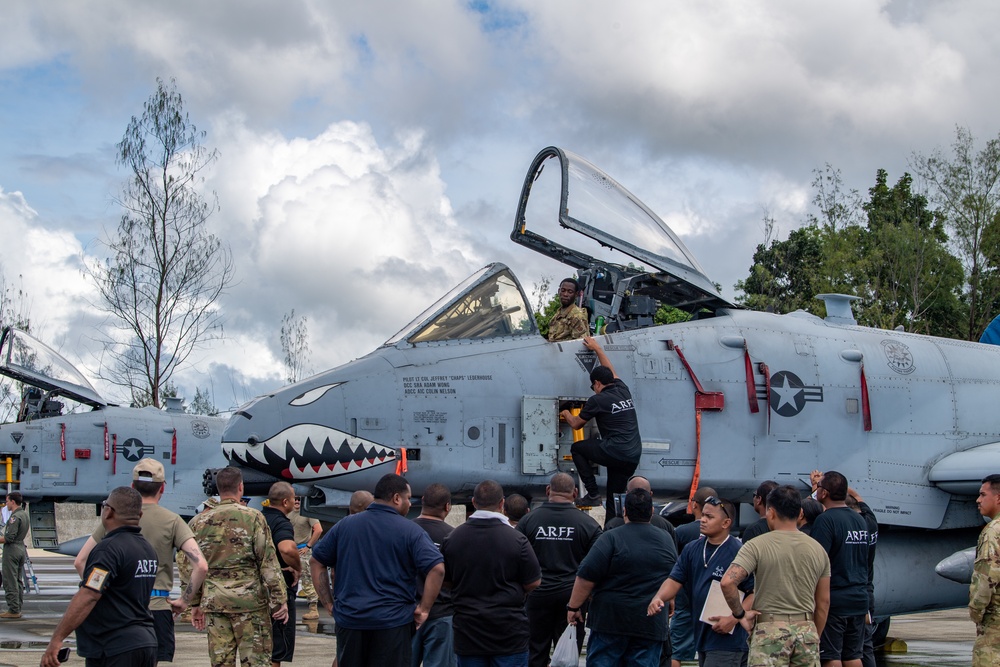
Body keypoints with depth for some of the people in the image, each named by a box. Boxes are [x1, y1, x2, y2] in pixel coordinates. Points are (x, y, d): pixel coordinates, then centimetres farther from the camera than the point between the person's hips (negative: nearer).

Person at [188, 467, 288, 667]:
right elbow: (268, 562, -7)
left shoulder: (199, 522, 7)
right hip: (250, 599, -3)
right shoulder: (253, 517, -5)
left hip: (214, 602, 4)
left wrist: (196, 604, 18)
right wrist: (279, 599, -3)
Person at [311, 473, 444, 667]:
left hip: (349, 620, 4)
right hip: (393, 621, -3)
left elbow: (317, 562, 11)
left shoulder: (345, 525, 6)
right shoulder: (410, 531, -6)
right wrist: (423, 609, -9)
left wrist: (329, 603, 10)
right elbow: (437, 569, -17)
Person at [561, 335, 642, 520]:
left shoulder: (597, 400, -4)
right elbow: (611, 372, 35)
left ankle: (593, 495, 11)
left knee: (577, 449, 17)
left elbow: (576, 424, 10)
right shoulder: (623, 391, 13)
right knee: (615, 496, 15)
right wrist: (597, 348, 45)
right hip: (634, 457, 7)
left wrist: (566, 414, 32)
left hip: (614, 453, -6)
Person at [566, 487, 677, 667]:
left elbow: (586, 577, -13)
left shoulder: (612, 538, -9)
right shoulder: (667, 541, 7)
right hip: (652, 625, 4)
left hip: (610, 620, -4)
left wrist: (573, 606, -3)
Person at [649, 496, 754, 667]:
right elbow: (675, 580, 6)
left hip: (726, 640, -8)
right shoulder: (692, 549, 8)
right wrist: (658, 598, -13)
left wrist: (734, 619, -21)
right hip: (701, 635, 8)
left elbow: (755, 592, -13)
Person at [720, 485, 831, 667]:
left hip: (770, 630, -4)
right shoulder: (817, 549, 8)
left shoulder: (756, 546, -7)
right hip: (807, 630, 4)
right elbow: (823, 602, 12)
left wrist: (740, 614, -6)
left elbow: (727, 582, -20)